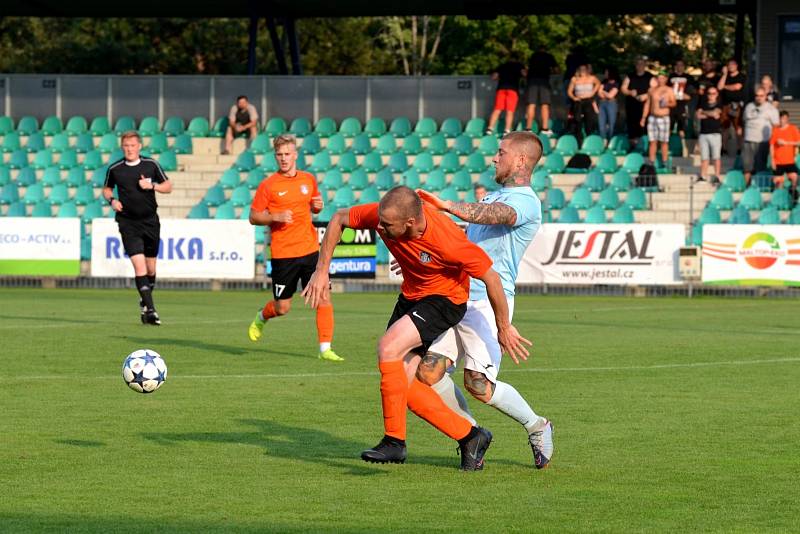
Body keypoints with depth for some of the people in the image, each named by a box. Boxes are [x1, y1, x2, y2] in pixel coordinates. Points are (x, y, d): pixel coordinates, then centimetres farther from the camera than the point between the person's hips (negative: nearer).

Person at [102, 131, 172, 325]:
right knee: (138, 264, -16)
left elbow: (168, 187, 8)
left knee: (151, 267, 9)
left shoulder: (151, 165, 1)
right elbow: (107, 188, 17)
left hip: (150, 221, 2)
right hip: (128, 223, -2)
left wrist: (152, 186, -11)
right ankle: (149, 309, -18)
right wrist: (111, 200, -4)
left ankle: (144, 302, 33)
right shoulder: (115, 169, 0)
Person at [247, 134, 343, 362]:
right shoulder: (268, 185, -5)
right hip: (283, 254, -3)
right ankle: (261, 318, 41)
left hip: (310, 249, 3)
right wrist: (275, 217, -18)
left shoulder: (308, 179, 7)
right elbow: (253, 217, -1)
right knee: (282, 308, 6)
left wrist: (318, 205, -1)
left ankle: (325, 349, -4)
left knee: (324, 299, -9)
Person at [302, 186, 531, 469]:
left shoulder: (447, 241, -35)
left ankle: (394, 440, -19)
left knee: (388, 347, -28)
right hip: (410, 296, 7)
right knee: (402, 384, 0)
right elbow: (339, 219, -1)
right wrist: (321, 271, -5)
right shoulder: (382, 214, -21)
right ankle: (470, 437, 14)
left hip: (444, 300, -7)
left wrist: (504, 328, -10)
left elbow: (490, 277, -21)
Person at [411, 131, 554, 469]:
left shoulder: (525, 201, -9)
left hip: (487, 301, -9)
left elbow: (491, 215, -31)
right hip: (456, 298, 9)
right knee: (428, 372, -4)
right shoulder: (495, 196, 23)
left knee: (479, 385, -14)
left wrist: (447, 206, -44)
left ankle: (536, 428, 10)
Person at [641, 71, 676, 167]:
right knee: (652, 141, 0)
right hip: (652, 118, 2)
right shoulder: (652, 90, 10)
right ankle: (651, 162, 4)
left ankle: (664, 163, 3)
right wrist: (643, 117, 9)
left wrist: (667, 104, -22)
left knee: (664, 142, -2)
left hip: (664, 118, -2)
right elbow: (647, 104, 13)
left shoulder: (669, 90, 3)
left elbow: (673, 103, 0)